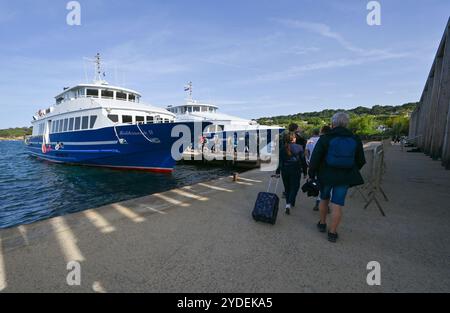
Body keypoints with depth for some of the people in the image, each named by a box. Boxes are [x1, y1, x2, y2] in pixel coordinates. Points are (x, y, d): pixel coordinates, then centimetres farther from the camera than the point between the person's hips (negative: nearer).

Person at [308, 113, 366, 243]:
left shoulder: (325, 138, -9)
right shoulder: (355, 140, 2)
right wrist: (351, 173, 24)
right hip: (344, 178, 1)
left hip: (326, 175, -1)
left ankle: (322, 224, 34)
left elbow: (315, 159, -10)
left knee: (324, 199, 20)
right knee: (337, 205, 5)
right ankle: (332, 232, 12)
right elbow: (361, 161, 11)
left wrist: (312, 174, 1)